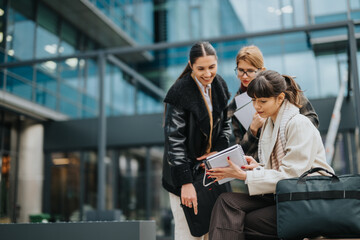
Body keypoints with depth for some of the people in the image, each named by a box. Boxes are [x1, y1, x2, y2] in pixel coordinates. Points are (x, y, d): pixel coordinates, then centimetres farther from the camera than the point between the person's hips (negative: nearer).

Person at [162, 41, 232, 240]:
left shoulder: (220, 86, 3)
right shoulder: (179, 92, -16)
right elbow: (175, 140, -18)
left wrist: (219, 150, -5)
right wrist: (186, 182, -22)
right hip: (185, 171, -5)